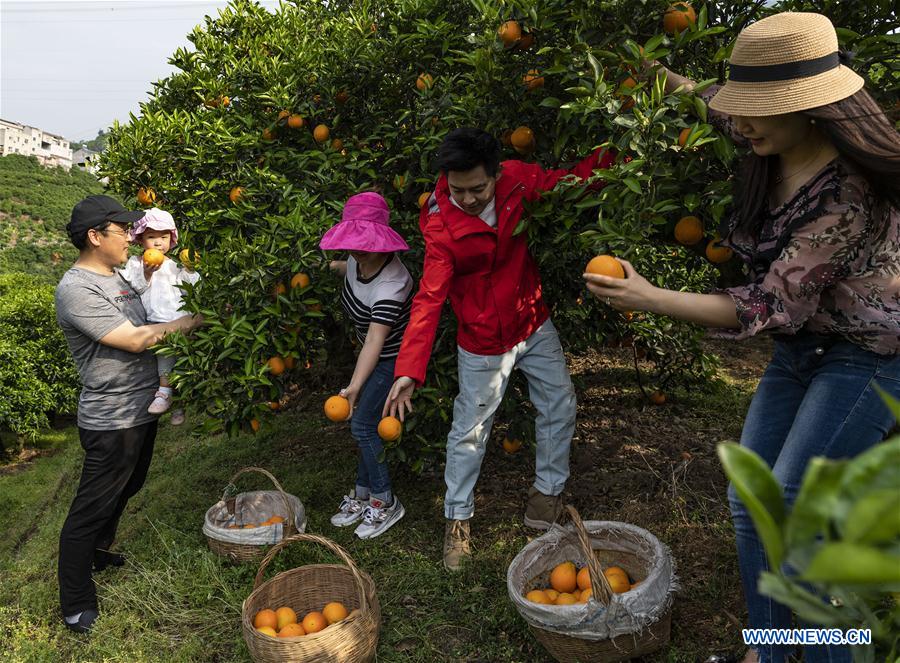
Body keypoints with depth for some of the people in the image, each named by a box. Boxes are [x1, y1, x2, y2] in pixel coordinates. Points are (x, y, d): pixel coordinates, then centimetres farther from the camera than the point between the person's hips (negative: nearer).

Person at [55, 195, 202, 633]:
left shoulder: (118, 276, 9)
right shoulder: (76, 289, -20)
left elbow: (149, 322, 17)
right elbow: (134, 340, -23)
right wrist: (191, 321, -16)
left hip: (142, 408, 9)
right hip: (111, 421, -9)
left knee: (123, 491, 26)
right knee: (90, 511, 4)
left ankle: (98, 552, 48)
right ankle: (76, 607, 18)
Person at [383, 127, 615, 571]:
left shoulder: (517, 180, -14)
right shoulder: (441, 226, -26)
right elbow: (429, 300, -29)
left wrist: (607, 155, -11)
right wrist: (408, 370, -36)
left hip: (533, 324, 5)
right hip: (483, 342, -5)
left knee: (560, 406, 15)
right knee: (469, 430, 6)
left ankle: (547, 488, 38)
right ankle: (457, 518, 26)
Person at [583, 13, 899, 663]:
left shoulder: (846, 194, -29)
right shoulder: (771, 155, -5)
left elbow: (766, 307, -28)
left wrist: (650, 299, -30)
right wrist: (678, 83, 26)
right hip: (802, 347, 8)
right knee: (748, 501, 6)